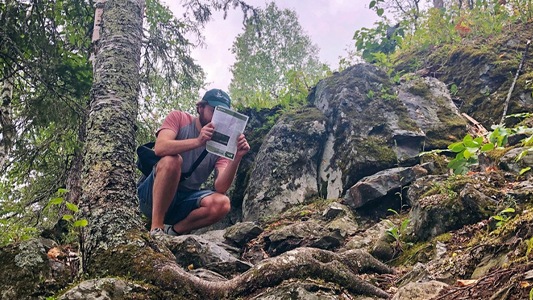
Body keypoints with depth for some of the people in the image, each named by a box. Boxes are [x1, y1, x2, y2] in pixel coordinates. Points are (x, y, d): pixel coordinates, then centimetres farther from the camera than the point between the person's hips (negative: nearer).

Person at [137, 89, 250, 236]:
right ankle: (156, 229, -26)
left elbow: (220, 188, -14)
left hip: (186, 201, 3)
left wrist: (237, 157, -28)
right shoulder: (178, 118, -3)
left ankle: (173, 231, -8)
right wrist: (198, 141, -37)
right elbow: (160, 148, -24)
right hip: (153, 196, -3)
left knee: (222, 203, -26)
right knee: (172, 159, -32)